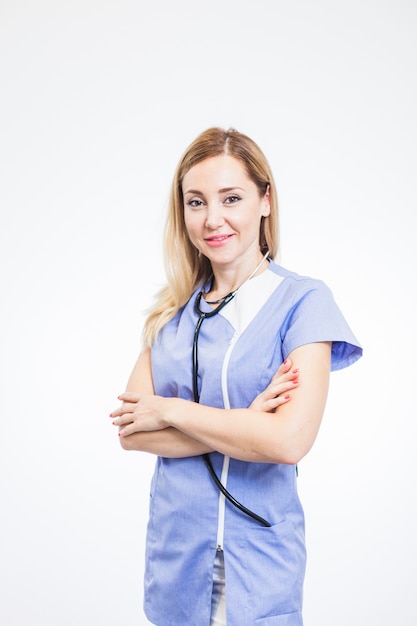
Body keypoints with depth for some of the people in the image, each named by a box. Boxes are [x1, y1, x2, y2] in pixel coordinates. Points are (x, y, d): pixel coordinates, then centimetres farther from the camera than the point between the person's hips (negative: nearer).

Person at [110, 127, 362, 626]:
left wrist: (170, 410, -13)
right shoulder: (174, 310, 4)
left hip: (256, 555, -4)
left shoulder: (302, 300, -11)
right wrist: (243, 424, -17)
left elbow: (289, 440, -22)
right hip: (173, 546, 4)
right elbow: (130, 430, -5)